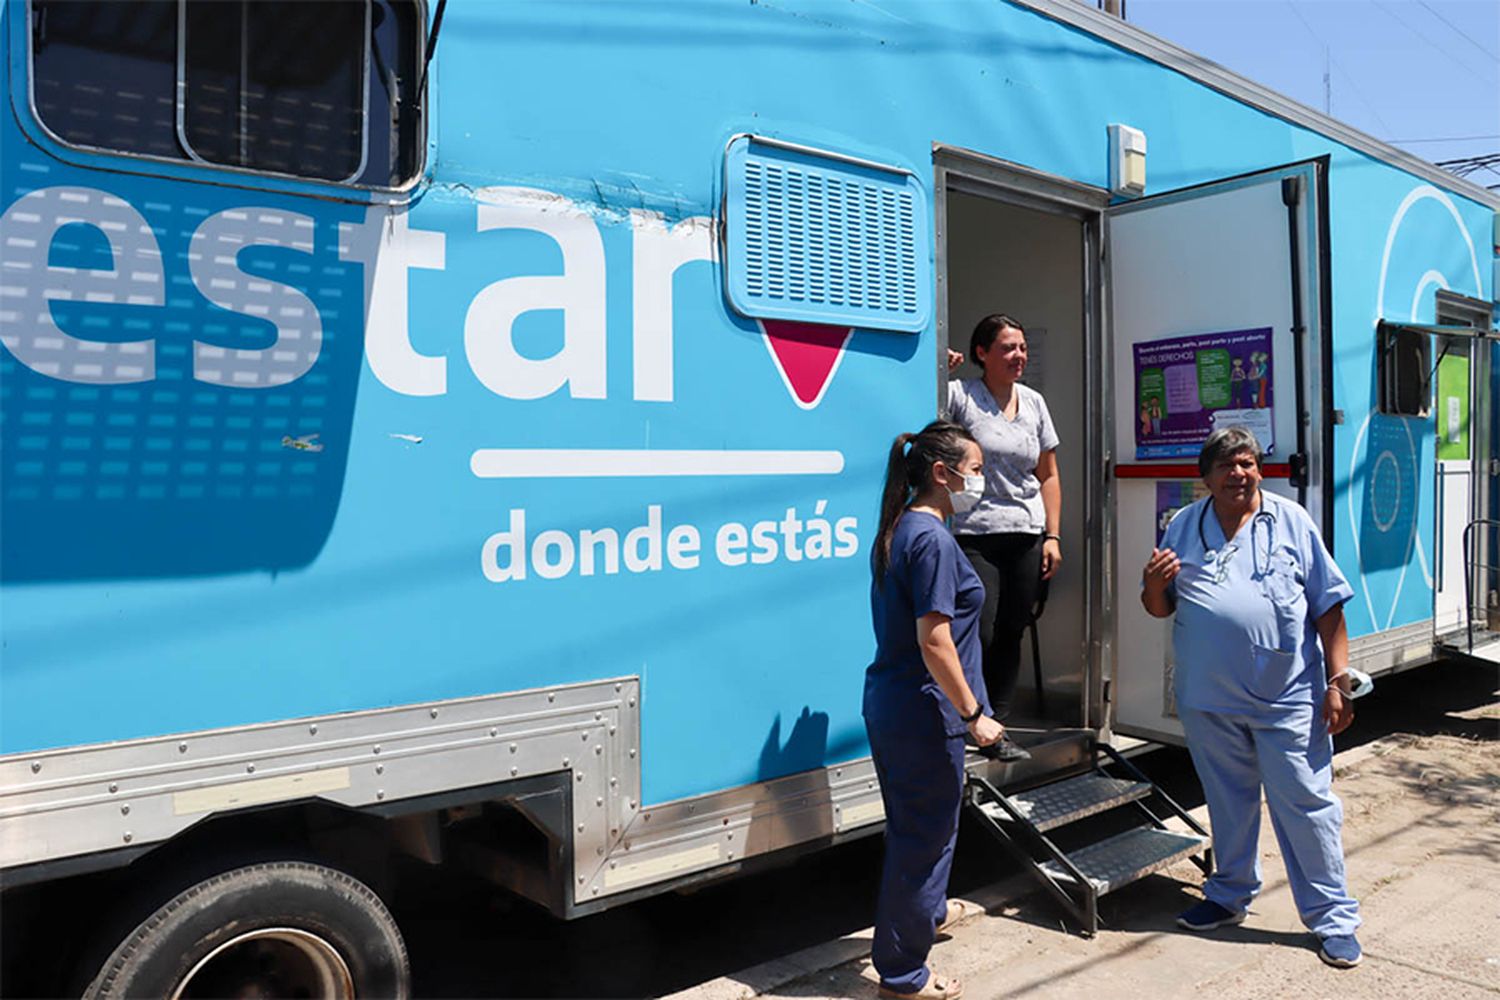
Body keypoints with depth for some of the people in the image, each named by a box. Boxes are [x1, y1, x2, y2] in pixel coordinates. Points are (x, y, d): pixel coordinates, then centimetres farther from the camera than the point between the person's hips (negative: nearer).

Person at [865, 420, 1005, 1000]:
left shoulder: (895, 532, 10)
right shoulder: (932, 540, -20)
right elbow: (934, 642, -25)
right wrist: (973, 714, -16)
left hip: (888, 702, 10)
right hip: (922, 711, -10)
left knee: (915, 823, 27)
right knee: (926, 832, 5)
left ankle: (928, 909, 51)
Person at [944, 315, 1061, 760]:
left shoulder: (1034, 401, 12)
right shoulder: (960, 394, -4)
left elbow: (1048, 475, 16)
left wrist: (1052, 535, 10)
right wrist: (938, 371, -24)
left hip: (1026, 536, 5)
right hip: (975, 536, -5)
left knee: (1011, 635, 9)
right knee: (980, 636, -7)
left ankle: (999, 726, 21)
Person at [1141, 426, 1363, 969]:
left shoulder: (1292, 522, 1)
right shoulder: (1184, 527, 7)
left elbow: (1329, 607, 1)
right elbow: (1160, 608, 11)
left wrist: (1338, 682, -3)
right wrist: (1154, 582, -12)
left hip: (1289, 699, -2)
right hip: (1209, 699, 3)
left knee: (1307, 805, 3)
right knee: (1228, 801, 17)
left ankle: (1334, 918, 18)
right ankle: (1229, 895, 34)